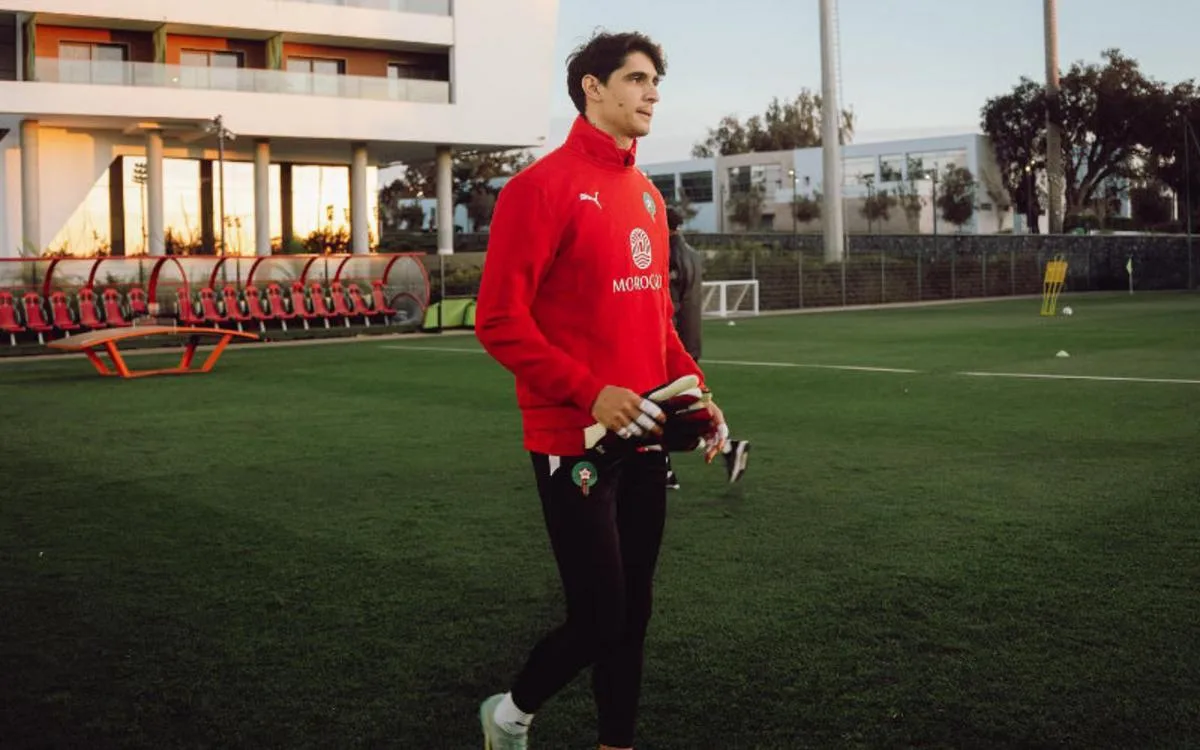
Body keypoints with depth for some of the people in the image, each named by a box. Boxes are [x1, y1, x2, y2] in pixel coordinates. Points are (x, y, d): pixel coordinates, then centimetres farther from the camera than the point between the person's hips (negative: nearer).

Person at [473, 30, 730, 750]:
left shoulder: (647, 196, 12)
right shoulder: (544, 185, -12)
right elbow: (500, 319, -16)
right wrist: (589, 393, -22)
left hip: (643, 440, 7)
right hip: (576, 442, -7)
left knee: (633, 611, 12)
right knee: (600, 620, -2)